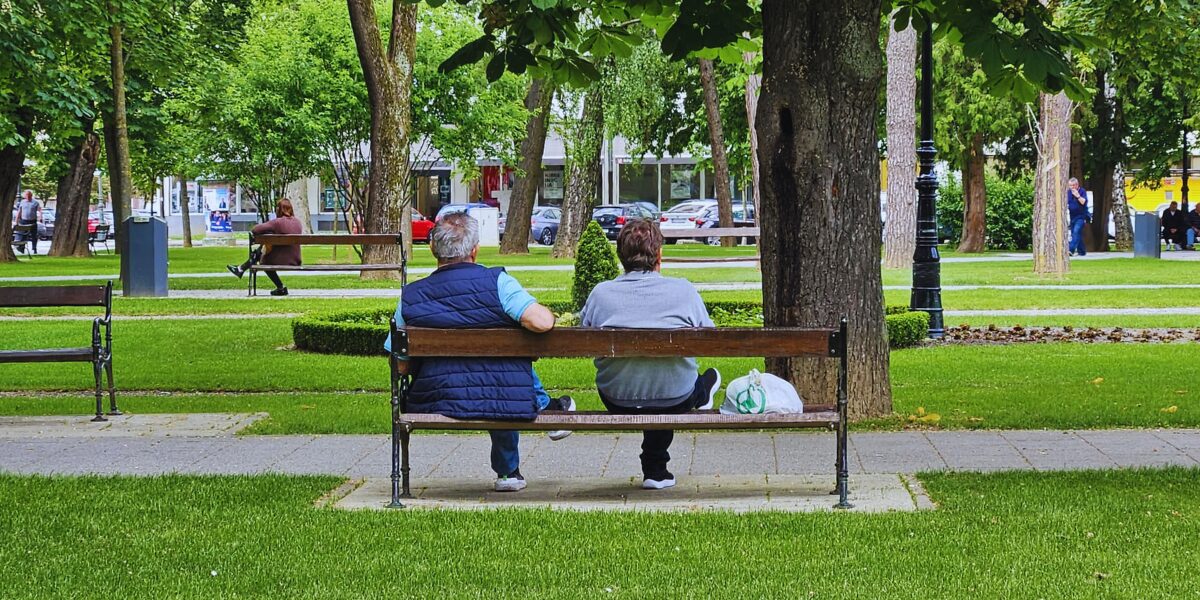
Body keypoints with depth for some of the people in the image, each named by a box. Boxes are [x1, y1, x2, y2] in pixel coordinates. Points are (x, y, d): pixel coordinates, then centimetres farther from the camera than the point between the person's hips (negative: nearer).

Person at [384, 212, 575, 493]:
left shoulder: (410, 297, -4)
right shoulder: (497, 282, -13)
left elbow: (400, 366, 0)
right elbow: (542, 322, -24)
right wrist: (545, 311, 1)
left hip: (435, 405, 3)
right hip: (510, 404, -3)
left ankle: (508, 471, 48)